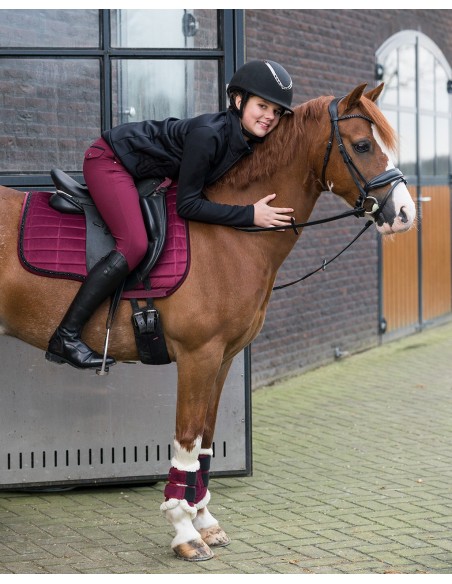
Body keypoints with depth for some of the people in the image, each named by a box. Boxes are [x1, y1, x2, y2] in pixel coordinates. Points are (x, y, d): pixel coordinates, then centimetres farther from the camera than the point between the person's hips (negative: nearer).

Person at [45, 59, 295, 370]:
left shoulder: (249, 140, -7)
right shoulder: (208, 134, -31)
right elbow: (187, 205, -29)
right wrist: (249, 215, -30)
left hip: (145, 174, 10)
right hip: (110, 160, -10)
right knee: (135, 245, -23)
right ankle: (65, 338, -20)